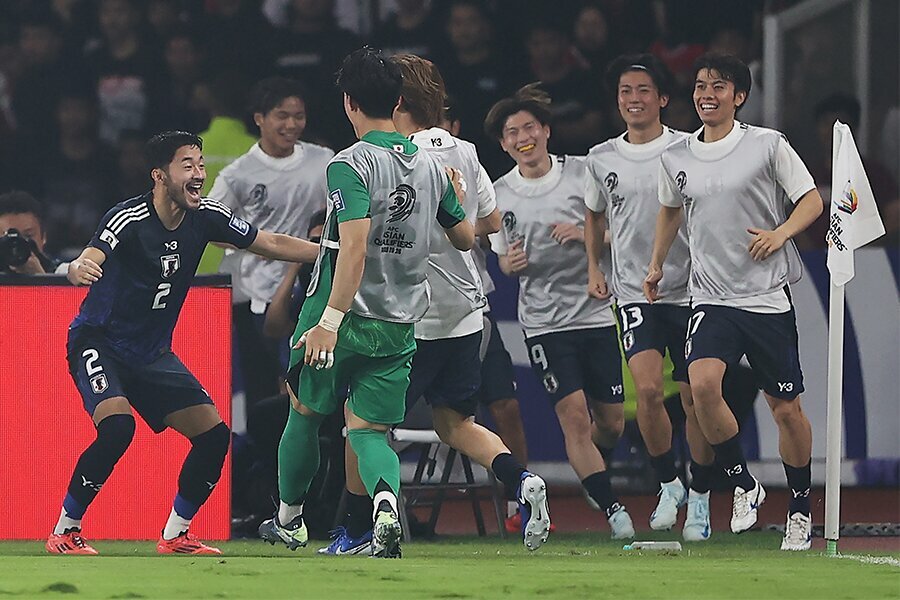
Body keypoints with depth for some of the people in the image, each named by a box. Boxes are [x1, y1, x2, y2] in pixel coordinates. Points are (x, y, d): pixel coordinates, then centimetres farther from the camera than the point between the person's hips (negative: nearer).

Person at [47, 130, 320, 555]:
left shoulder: (205, 217, -5)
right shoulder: (128, 219, -23)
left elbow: (273, 244, 5)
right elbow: (87, 262, -38)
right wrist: (79, 269, -63)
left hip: (153, 354, 7)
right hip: (99, 342, -7)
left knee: (213, 433, -3)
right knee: (118, 425, -30)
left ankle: (175, 535, 14)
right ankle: (64, 532, -16)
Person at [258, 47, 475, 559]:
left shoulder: (351, 164, -15)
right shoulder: (430, 166, 5)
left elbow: (354, 248, -25)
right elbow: (465, 238, 17)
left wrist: (330, 320, -28)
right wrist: (457, 202, 38)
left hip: (344, 317, -5)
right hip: (400, 325, 5)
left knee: (305, 414, 17)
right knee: (369, 429, 6)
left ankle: (289, 520, 32)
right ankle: (386, 498, -26)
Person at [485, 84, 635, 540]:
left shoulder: (582, 173, -1)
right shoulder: (499, 194, 4)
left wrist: (584, 235, -16)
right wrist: (511, 263, -7)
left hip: (598, 311, 0)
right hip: (544, 322, 0)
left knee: (611, 423, 7)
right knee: (574, 417, -13)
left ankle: (591, 472, 39)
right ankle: (612, 510, -8)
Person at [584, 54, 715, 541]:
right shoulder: (601, 159, 6)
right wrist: (593, 268, 15)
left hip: (688, 290, -1)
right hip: (633, 294, 1)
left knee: (695, 398, 2)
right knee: (647, 388, -18)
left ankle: (699, 500, 16)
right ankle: (667, 484, 1)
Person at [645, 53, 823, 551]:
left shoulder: (768, 145, -4)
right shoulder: (676, 158, 7)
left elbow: (811, 200, 0)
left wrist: (781, 232, -17)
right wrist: (656, 265, 29)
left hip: (768, 297, -2)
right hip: (711, 298, 2)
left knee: (786, 408, 3)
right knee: (702, 383, -24)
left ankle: (800, 509, 22)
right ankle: (742, 484, -6)